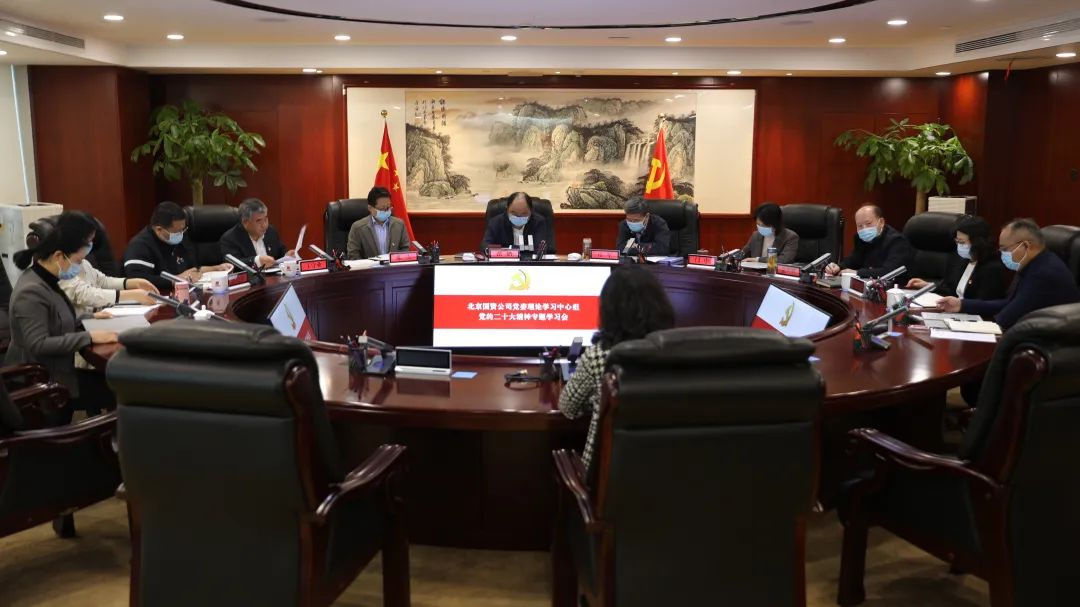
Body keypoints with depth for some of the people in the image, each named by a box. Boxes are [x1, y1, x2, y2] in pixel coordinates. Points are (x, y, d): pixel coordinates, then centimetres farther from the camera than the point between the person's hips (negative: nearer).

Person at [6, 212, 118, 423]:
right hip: (41, 384, -9)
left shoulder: (46, 281, 8)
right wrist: (90, 337, -28)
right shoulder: (31, 292, -22)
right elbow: (39, 345, -28)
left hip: (52, 374, 9)